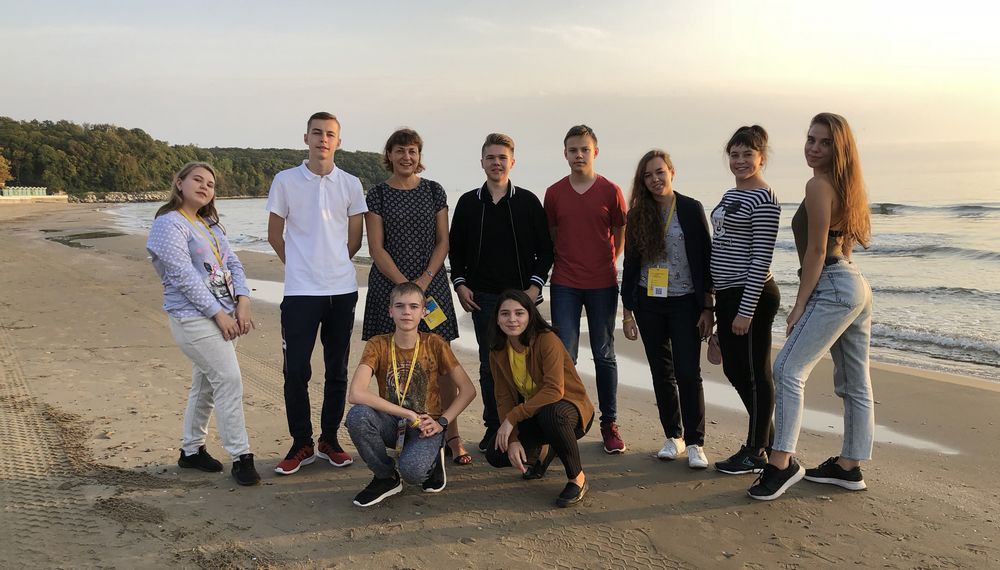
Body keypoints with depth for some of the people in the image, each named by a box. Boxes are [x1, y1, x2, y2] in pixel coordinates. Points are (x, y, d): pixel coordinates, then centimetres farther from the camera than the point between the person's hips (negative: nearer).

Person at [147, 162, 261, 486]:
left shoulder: (210, 224, 17)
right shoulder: (169, 224, -9)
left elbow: (233, 263, 12)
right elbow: (184, 276, -17)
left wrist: (242, 301, -5)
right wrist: (218, 313, -17)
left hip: (223, 315, 8)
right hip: (194, 318, -8)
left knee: (206, 384, 14)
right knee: (229, 380, -13)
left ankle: (191, 450, 28)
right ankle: (241, 457, -6)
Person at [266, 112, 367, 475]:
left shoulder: (350, 184, 5)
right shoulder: (285, 181, 1)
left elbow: (354, 238, 11)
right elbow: (275, 235, 9)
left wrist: (335, 266, 12)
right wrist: (299, 266, 11)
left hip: (342, 289, 2)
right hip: (300, 291, -2)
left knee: (337, 370, 9)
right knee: (296, 370, -2)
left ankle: (329, 440, 21)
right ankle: (301, 444, 12)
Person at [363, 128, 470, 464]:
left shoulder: (434, 191, 8)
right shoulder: (377, 195, 2)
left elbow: (443, 241, 5)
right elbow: (376, 248, -3)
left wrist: (424, 280, -8)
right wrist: (404, 284, -11)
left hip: (431, 283, 1)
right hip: (389, 285, -1)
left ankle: (452, 437, 2)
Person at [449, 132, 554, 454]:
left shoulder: (528, 202, 3)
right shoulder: (468, 203, 7)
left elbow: (545, 249, 4)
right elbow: (455, 248, 13)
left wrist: (535, 285, -6)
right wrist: (460, 284, 2)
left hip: (521, 295, -1)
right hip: (482, 296, 2)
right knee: (489, 364, 6)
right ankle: (493, 427, 15)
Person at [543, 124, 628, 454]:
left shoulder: (610, 192, -2)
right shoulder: (554, 193, 4)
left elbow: (620, 236, 6)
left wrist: (605, 266, 6)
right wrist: (565, 264, 7)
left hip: (602, 284, -1)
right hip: (564, 285, 1)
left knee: (604, 355, 7)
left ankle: (609, 424, 18)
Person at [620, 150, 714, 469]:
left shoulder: (691, 209, -2)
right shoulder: (637, 215, 6)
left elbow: (705, 260, -3)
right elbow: (630, 264, 9)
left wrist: (707, 308, -7)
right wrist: (628, 311, 6)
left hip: (685, 304, -3)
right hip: (649, 305, 3)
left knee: (688, 372, -7)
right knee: (661, 373, 8)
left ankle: (695, 443, 3)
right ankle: (673, 436, 21)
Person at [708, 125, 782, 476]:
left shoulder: (763, 199, -13)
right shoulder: (731, 195, 14)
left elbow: (761, 259, -17)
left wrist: (746, 310, -19)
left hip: (751, 296, -9)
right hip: (727, 294, 10)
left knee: (754, 373, 2)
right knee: (734, 369, 16)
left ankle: (757, 453, 15)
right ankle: (766, 438, 32)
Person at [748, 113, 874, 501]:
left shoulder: (819, 185, -13)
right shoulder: (844, 185, 16)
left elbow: (816, 251, -16)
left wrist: (799, 305, -13)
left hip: (833, 288, -11)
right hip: (856, 286, 11)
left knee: (789, 369, -15)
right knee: (854, 384, 12)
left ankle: (782, 463, -17)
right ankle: (849, 467, 22)